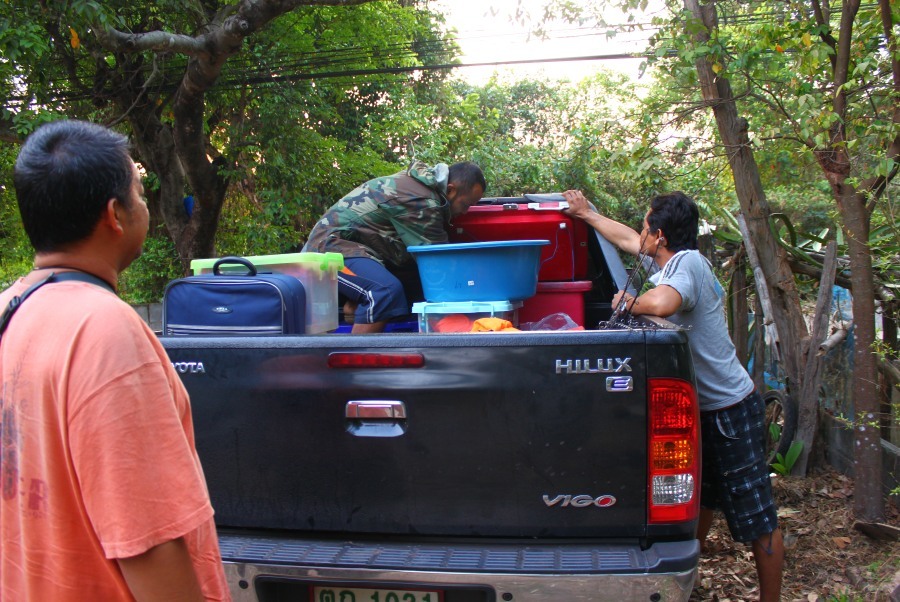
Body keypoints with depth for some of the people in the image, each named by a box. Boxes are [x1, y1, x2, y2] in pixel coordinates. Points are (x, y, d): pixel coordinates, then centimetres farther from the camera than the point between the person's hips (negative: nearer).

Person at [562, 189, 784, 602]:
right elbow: (625, 238, 26)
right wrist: (586, 213, 36)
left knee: (757, 520, 1)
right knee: (699, 501, 24)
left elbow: (662, 303, -41)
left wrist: (627, 301, -20)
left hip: (730, 410, -10)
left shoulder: (689, 262, -20)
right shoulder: (670, 260, 8)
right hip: (702, 407, 10)